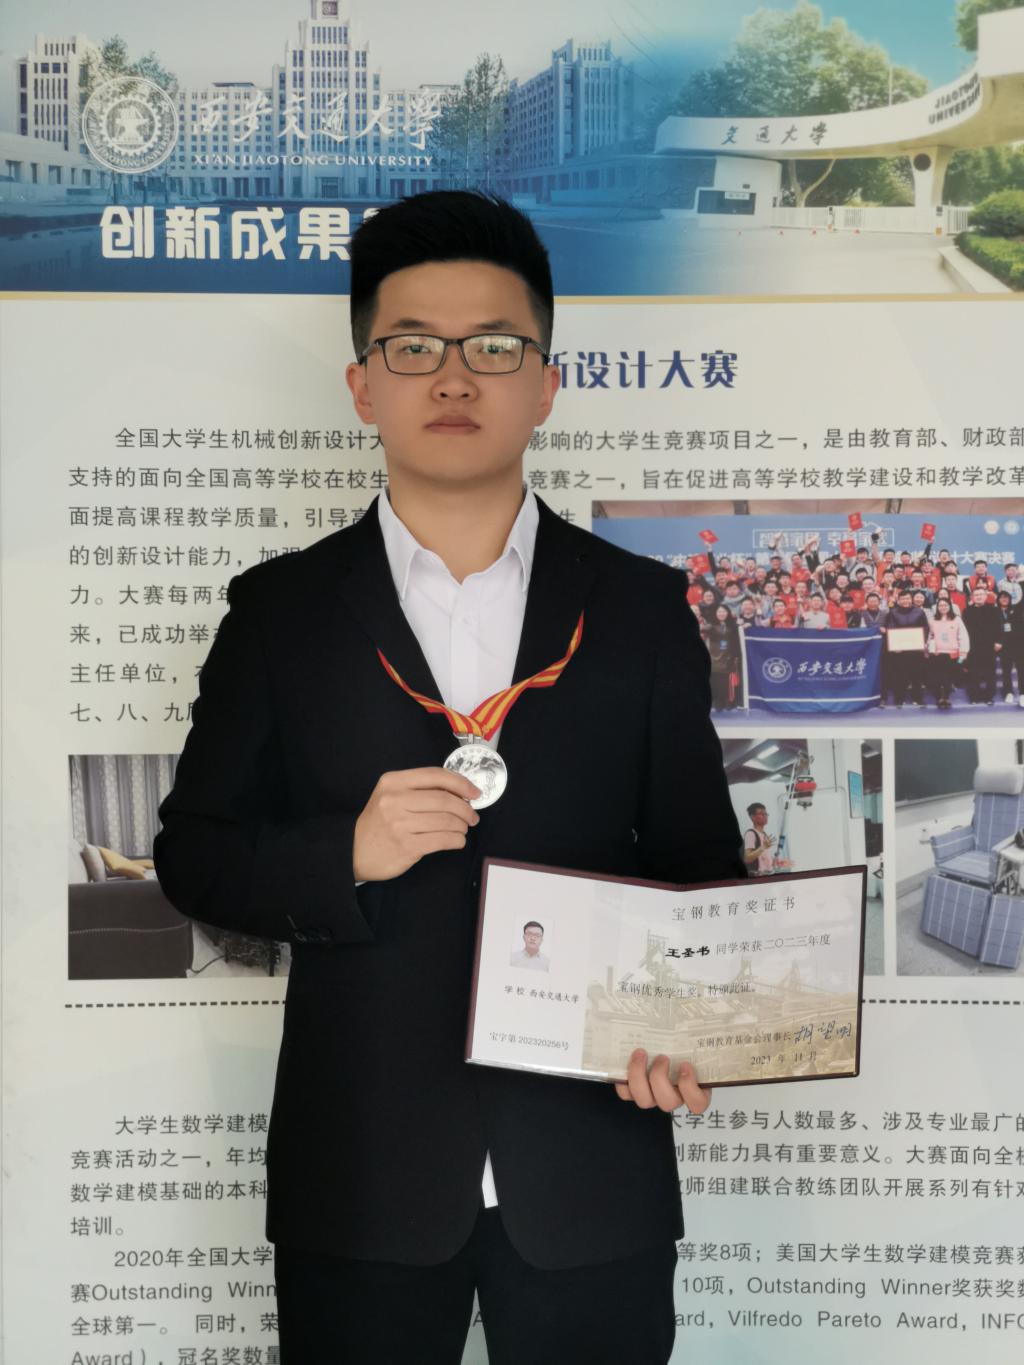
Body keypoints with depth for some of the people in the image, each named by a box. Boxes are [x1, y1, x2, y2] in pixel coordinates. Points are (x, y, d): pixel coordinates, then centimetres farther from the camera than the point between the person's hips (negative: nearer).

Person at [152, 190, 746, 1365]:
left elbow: (699, 862, 5)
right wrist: (347, 853, -16)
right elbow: (191, 855, 3)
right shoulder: (279, 610, 2)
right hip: (360, 1177, 0)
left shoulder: (642, 608, 3)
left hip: (589, 1172, 1)